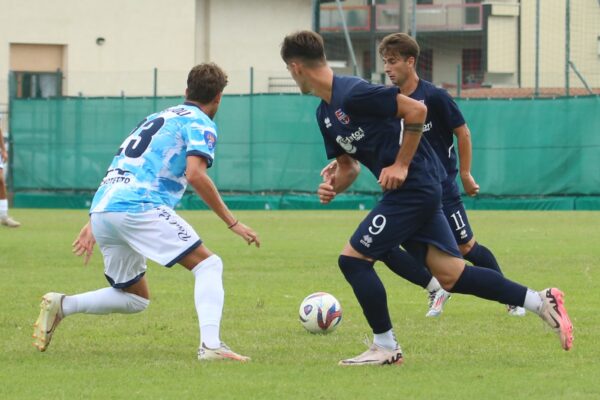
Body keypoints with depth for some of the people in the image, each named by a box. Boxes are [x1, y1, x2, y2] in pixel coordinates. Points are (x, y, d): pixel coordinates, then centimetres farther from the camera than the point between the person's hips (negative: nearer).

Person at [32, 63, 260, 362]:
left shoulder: (156, 119, 29)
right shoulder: (200, 123, 4)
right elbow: (195, 175, -12)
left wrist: (93, 224, 30)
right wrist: (232, 223, -8)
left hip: (102, 210, 8)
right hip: (139, 207, -8)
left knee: (135, 300, 21)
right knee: (209, 265, -3)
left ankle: (61, 305, 6)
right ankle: (210, 345, -21)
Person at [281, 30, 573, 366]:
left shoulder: (352, 93, -17)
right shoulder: (326, 114, 14)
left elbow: (416, 110, -20)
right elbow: (349, 165, 22)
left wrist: (401, 165, -16)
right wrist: (335, 186, -1)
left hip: (413, 186, -10)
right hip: (423, 191, 10)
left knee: (353, 259, -6)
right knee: (450, 275, 6)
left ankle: (386, 348, 3)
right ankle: (541, 302, 7)